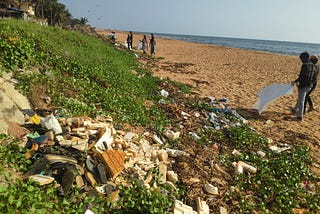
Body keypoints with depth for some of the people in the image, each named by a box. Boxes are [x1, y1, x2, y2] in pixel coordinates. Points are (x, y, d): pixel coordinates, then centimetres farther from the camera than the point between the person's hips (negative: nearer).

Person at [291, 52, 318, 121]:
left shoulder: (305, 65, -18)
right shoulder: (313, 66, 7)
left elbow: (302, 76, -21)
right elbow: (315, 76, 12)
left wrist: (295, 81, -8)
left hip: (303, 86, -7)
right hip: (309, 86, 8)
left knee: (301, 100, 2)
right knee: (300, 99, 23)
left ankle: (300, 116, 6)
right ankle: (295, 110, 41)